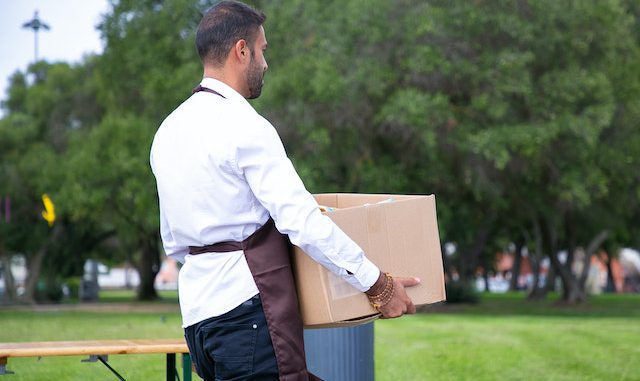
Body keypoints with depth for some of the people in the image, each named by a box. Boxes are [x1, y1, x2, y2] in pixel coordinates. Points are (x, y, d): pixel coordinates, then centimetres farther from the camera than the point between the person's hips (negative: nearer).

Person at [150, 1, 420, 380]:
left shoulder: (169, 130, 15)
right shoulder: (244, 127, -12)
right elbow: (303, 222, -17)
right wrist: (378, 284, -11)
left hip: (196, 308, 9)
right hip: (247, 306, -9)